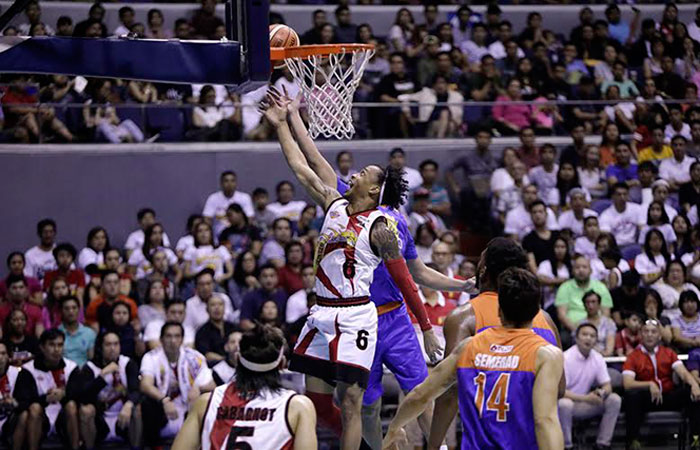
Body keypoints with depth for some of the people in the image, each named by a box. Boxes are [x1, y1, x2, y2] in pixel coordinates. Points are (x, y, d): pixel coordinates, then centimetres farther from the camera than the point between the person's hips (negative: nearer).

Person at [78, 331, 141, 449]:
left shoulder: (128, 364, -5)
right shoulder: (90, 367, -7)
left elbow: (136, 390, -21)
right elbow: (84, 396, -23)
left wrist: (128, 405, -44)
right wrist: (103, 374, -31)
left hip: (123, 422, 0)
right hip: (100, 423, 0)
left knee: (137, 409, -30)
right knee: (86, 410, -30)